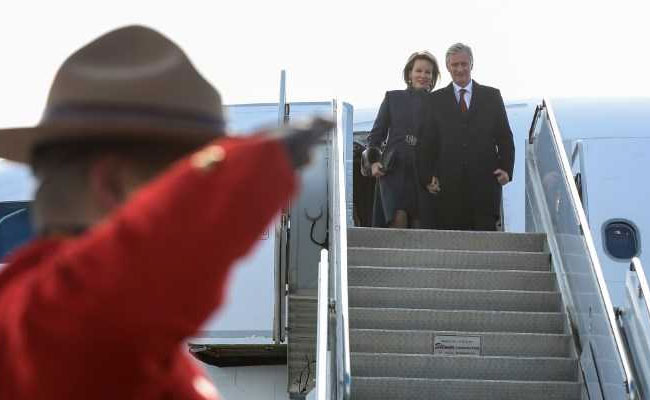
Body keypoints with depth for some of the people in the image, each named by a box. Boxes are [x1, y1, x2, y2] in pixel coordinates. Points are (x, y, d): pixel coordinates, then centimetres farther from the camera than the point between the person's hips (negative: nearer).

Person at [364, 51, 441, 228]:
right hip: (394, 168, -1)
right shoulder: (393, 97, 12)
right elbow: (376, 133, 12)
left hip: (424, 171, 1)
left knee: (419, 221, -5)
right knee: (398, 217, -18)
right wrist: (373, 161, -1)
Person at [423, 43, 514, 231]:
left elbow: (505, 137, 11)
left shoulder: (492, 96, 12)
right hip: (448, 185, 0)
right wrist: (430, 175, 0)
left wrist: (506, 169, -1)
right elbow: (429, 141, 10)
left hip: (485, 182, 0)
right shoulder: (436, 99, 11)